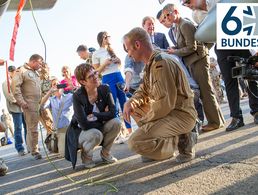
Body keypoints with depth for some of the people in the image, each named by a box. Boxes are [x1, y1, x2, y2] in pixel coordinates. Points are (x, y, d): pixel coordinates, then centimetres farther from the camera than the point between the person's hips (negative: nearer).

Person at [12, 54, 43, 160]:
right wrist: (21, 101, -19)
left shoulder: (36, 73, 21)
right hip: (29, 105, -8)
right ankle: (34, 151, 4)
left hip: (39, 104, 8)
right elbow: (15, 86, -14)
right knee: (32, 128, -4)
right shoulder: (21, 71, -5)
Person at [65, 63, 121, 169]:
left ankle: (105, 153, 2)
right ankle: (86, 155, 0)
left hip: (99, 127, 4)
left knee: (116, 122, -24)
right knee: (96, 134, -36)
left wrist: (93, 115, -24)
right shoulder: (77, 96, -23)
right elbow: (84, 125, -29)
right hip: (81, 132, -4)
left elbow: (112, 113, -19)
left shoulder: (105, 89, -11)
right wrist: (103, 117, -17)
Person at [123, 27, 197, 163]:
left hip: (181, 115, -10)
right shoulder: (150, 64, 11)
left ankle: (182, 141, -4)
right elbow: (143, 91, 19)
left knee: (135, 142, -20)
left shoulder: (161, 63, -20)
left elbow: (167, 102, -26)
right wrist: (130, 103, -3)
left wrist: (145, 120, -12)